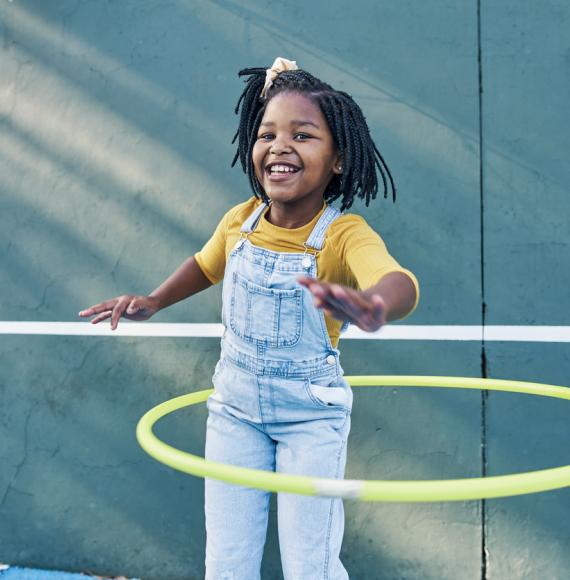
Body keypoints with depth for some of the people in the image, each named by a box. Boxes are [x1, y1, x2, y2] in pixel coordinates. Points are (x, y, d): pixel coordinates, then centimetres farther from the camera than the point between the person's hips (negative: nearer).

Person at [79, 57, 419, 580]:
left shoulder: (344, 235, -21)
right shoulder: (240, 222, -6)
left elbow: (401, 284, -44)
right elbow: (207, 264, 18)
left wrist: (372, 305, -66)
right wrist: (153, 302, 7)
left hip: (311, 416, -4)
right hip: (235, 409, 4)